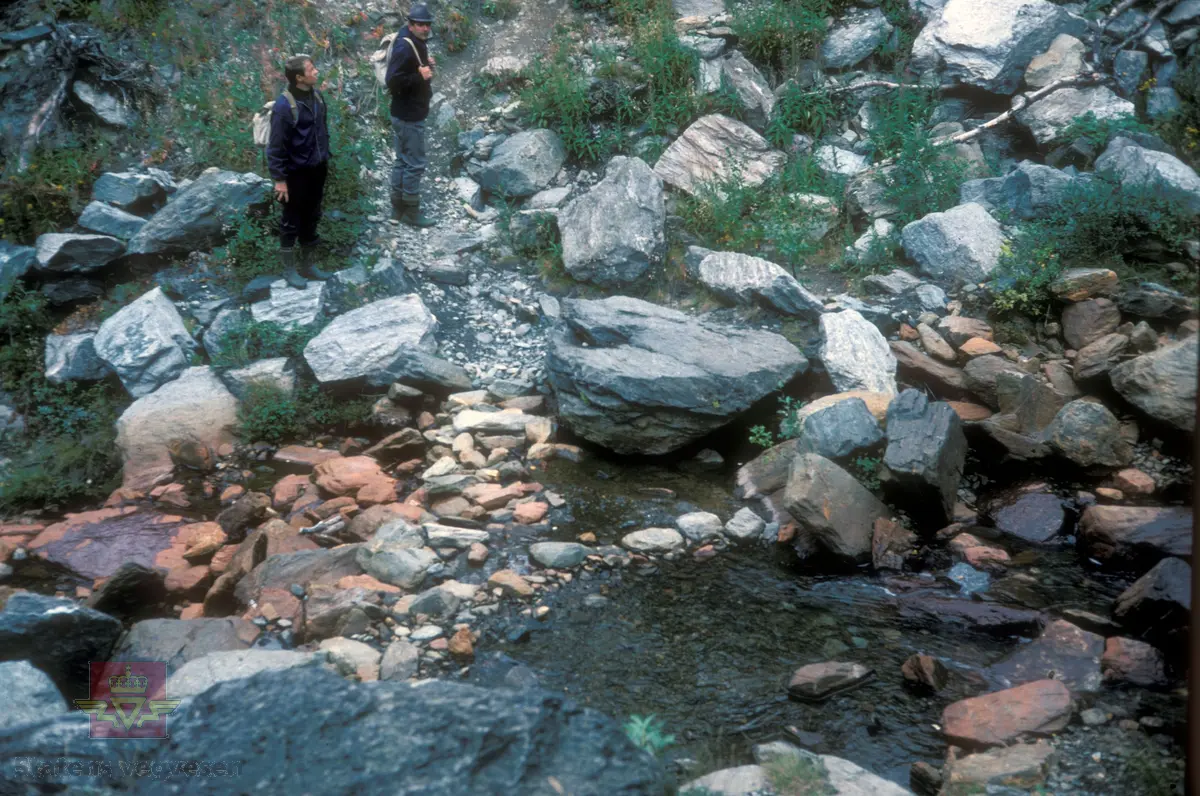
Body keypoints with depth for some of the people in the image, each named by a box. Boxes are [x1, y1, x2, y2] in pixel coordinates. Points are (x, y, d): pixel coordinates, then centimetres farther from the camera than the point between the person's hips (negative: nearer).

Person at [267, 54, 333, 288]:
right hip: (297, 172, -7)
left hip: (317, 169, 7)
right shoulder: (285, 106, -22)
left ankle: (307, 264, 32)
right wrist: (279, 178, -17)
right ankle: (289, 269, 21)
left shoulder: (315, 95, 0)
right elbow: (276, 146, -18)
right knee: (292, 221, 7)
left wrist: (325, 157, 17)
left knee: (311, 219, 18)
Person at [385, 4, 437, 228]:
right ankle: (410, 212, 7)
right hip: (409, 116, -10)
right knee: (415, 163, -2)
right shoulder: (404, 48, -22)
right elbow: (393, 81, -27)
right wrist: (420, 76, -30)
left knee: (403, 161, 17)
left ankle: (399, 207, 26)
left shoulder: (416, 43, 9)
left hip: (407, 113, 10)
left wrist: (426, 66, 6)